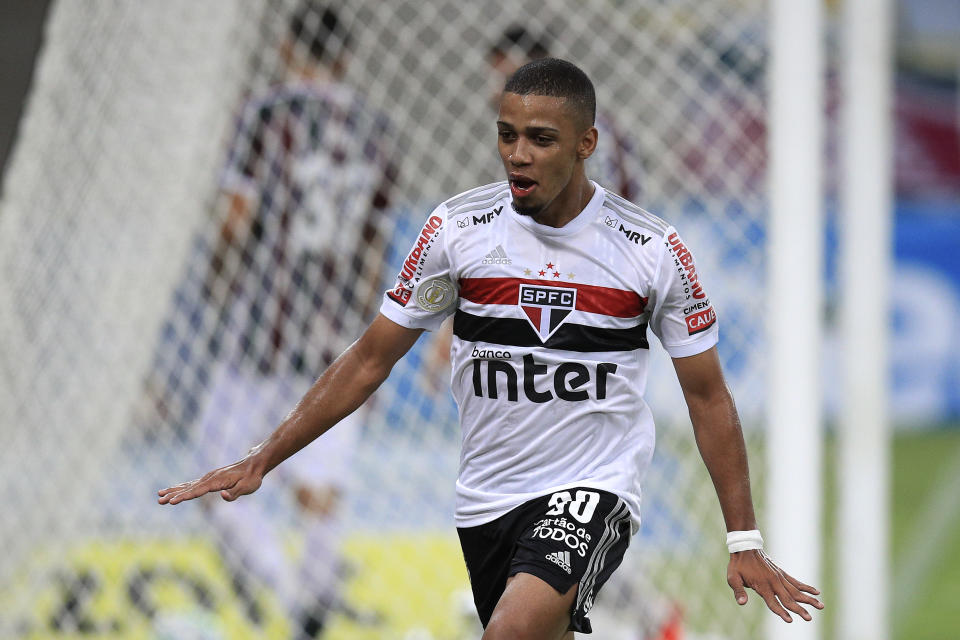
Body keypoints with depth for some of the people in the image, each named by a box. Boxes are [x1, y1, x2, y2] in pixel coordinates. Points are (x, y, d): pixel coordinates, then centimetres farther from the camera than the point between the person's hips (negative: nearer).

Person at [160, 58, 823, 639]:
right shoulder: (457, 228, -4)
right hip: (487, 497, 4)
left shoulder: (653, 250, -7)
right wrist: (262, 462, 2)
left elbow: (708, 395, 2)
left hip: (593, 493, -4)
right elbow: (370, 360, 5)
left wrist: (744, 542, 0)